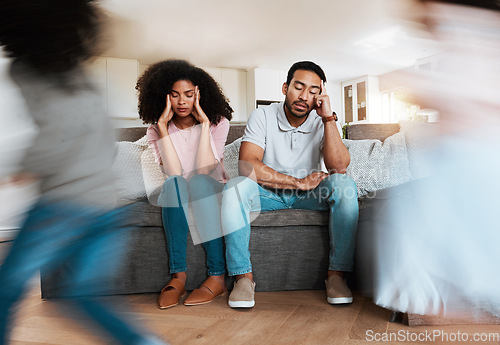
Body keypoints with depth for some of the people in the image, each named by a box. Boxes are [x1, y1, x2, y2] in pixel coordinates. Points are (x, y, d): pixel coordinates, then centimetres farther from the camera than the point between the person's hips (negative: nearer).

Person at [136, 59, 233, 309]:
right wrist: (162, 126, -20)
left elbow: (203, 171, -21)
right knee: (174, 184, -33)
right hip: (176, 198, 1)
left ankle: (217, 277, -34)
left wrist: (204, 123, -21)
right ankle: (178, 275, -35)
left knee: (199, 182, -34)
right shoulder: (156, 131, -2)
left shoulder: (218, 123, -6)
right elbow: (174, 173, -20)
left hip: (211, 193, -1)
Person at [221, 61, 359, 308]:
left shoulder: (321, 122, -6)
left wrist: (328, 118, -27)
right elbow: (247, 166, -25)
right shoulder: (263, 116, -11)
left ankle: (336, 274, -21)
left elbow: (339, 167, -21)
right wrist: (299, 182, -24)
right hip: (268, 194, -1)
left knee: (345, 186, -27)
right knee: (235, 187, -31)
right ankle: (243, 276, -25)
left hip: (310, 195, 2)